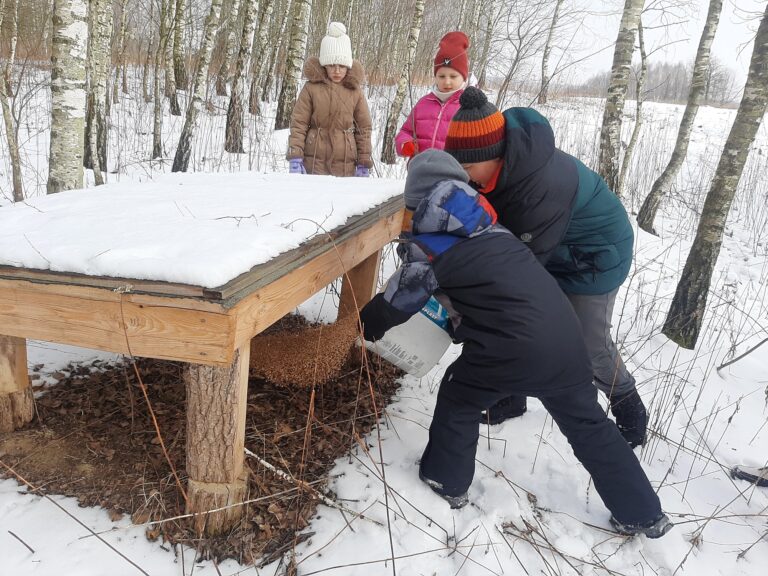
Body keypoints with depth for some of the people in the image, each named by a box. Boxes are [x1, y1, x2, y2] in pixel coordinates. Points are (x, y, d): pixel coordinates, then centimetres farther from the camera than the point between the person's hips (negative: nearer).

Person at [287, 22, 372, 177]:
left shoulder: (355, 91, 3)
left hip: (346, 166, 1)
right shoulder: (311, 87, 0)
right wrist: (295, 158, -9)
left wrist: (364, 163, 4)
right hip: (315, 164, -1)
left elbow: (364, 128, 7)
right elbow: (298, 123, 0)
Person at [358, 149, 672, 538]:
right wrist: (458, 320, 44)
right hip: (565, 334, 7)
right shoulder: (490, 229, 20)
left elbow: (392, 305, 12)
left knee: (458, 399, 20)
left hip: (514, 346, -7)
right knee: (587, 422, 23)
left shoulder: (429, 246, 1)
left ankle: (446, 484, 35)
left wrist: (369, 323, 33)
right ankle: (644, 515, 35)